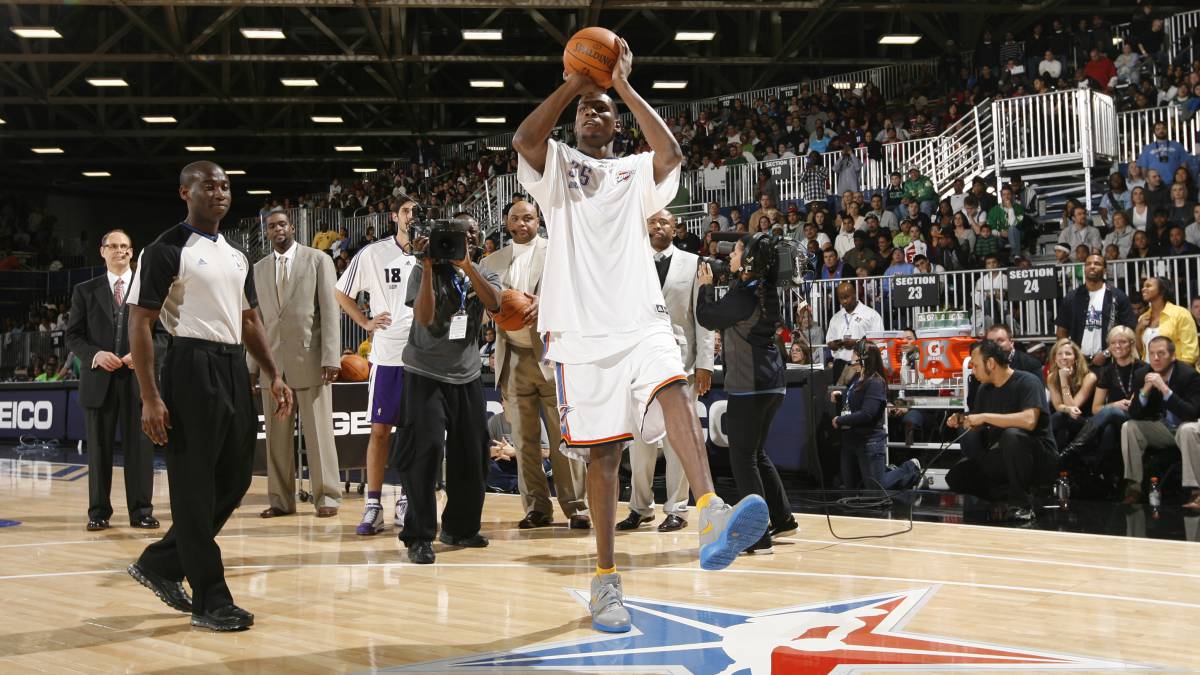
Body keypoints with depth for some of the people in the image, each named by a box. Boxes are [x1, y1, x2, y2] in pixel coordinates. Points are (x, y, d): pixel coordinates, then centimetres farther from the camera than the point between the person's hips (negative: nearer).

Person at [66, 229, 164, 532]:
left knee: (139, 447, 1)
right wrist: (95, 354, -11)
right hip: (99, 379, 1)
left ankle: (141, 512, 7)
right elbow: (73, 336, 6)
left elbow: (162, 334, 6)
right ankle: (99, 512, 12)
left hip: (138, 378, 0)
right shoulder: (85, 291, 9)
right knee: (99, 448, 5)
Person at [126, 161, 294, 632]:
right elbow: (139, 323, -11)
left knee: (235, 477, 10)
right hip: (192, 367, -8)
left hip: (233, 367, 8)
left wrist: (274, 376, 12)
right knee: (194, 485, -3)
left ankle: (159, 564, 25)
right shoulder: (167, 250, -7)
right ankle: (210, 600, 3)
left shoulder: (235, 256, 16)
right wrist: (149, 398, -17)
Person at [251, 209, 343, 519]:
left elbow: (329, 310, -2)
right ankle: (281, 499, 11)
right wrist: (253, 363, 9)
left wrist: (331, 356, -10)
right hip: (272, 359, 4)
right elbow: (257, 318, 14)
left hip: (309, 357, -4)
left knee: (318, 431, -2)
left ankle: (327, 497, 4)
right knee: (277, 434, 5)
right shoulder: (259, 268, 14)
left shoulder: (318, 260, 3)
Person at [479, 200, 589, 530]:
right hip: (514, 359, 3)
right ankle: (536, 507, 9)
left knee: (563, 435, -5)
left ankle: (576, 506, -1)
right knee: (525, 438, 4)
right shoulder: (492, 262, 16)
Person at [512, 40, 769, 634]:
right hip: (580, 327, 0)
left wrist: (623, 86, -2)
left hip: (640, 318, 1)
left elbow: (671, 153, -4)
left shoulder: (636, 173, 19)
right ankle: (605, 578, 7)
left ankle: (711, 516, -46)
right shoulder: (557, 166, 16)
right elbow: (523, 138, -7)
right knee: (602, 451, -1)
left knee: (671, 389, -28)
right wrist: (575, 82, -4)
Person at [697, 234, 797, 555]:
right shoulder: (765, 292, 10)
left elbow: (706, 317, -6)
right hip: (772, 381, 9)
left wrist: (706, 286, 8)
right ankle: (782, 518, 26)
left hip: (749, 384, -9)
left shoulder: (743, 296, -17)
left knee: (743, 457, -4)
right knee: (756, 453, 20)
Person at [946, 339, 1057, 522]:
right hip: (1001, 459, 7)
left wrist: (985, 416, -28)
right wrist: (961, 422, -9)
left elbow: (1029, 421, -33)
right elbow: (977, 426, 14)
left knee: (1012, 435, -38)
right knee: (956, 476, -6)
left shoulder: (1027, 382, -16)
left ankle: (1021, 502, -25)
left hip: (1036, 457, -7)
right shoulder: (985, 389, 6)